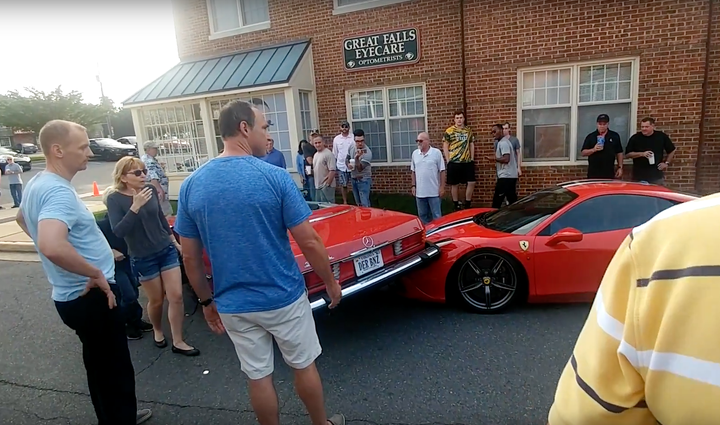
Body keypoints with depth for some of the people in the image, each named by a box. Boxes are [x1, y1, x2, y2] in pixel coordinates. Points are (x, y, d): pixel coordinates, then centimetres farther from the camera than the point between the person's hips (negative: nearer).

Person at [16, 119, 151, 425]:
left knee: (99, 365, 25)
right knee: (115, 370, 4)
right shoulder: (58, 191, -25)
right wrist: (96, 274, -28)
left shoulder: (37, 183, 7)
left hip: (73, 295, 10)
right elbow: (51, 246, -42)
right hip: (89, 297, -10)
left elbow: (22, 218, 28)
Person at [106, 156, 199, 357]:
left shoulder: (151, 190, -4)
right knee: (156, 300, 12)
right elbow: (118, 231, -23)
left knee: (176, 296, 1)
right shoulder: (115, 199, -13)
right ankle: (157, 330, 43)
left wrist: (174, 240, 17)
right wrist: (135, 206, -32)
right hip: (143, 257, -3)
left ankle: (178, 342, 15)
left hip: (167, 250, 3)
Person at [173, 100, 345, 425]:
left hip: (233, 305, 3)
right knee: (304, 366, 20)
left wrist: (207, 301, 13)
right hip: (283, 297, -2)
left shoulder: (191, 185, -4)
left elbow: (190, 257, 1)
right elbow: (309, 242, -14)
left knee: (258, 377, 18)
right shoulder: (275, 177, -16)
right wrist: (330, 282, 1)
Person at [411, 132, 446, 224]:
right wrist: (413, 186, 8)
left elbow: (442, 171, -5)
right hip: (420, 192, 4)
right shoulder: (415, 154, 6)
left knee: (436, 216, 3)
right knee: (422, 215, 14)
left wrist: (442, 187, -7)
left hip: (434, 191, -4)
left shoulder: (437, 152, -7)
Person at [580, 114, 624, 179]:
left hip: (609, 173, 2)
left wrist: (620, 167, 4)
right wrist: (593, 150, -18)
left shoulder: (615, 136, 7)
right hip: (593, 173, -1)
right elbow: (583, 153, 0)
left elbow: (619, 153, 10)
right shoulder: (590, 137, 3)